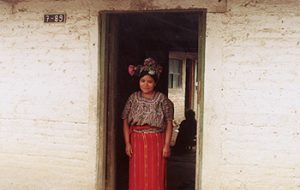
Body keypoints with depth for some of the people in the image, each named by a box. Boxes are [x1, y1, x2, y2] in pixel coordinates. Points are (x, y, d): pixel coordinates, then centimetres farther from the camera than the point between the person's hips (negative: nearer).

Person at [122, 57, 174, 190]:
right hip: (137, 142, 2)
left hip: (156, 142, -2)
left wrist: (167, 145, -9)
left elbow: (169, 123, -3)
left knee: (155, 178, 1)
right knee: (137, 178, 6)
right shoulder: (133, 98, 3)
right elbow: (125, 122, 4)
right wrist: (127, 143, -3)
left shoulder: (162, 99, -2)